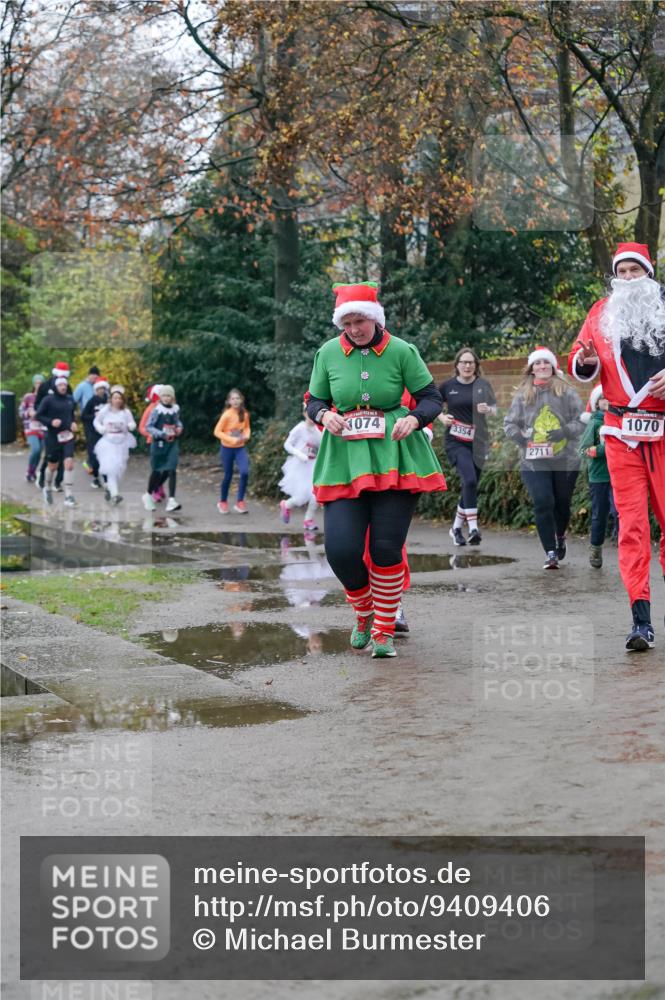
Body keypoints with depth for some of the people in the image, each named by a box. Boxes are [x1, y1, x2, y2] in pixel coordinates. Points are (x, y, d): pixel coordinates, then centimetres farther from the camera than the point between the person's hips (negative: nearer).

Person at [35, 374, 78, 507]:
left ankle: (68, 496, -9)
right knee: (52, 466, 12)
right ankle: (48, 488, 41)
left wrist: (73, 423, 3)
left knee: (69, 464, -11)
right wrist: (51, 421, -21)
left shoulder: (70, 399, 5)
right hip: (53, 436, -2)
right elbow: (38, 416, -7)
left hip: (68, 436, 3)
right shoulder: (48, 400, -8)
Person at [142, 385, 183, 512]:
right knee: (157, 470, 7)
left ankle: (172, 499, -3)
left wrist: (179, 427, 0)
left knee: (170, 470, -7)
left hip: (172, 442, 3)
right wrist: (162, 434, -21)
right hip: (159, 443, -3)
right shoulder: (157, 410, -11)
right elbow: (148, 427, -11)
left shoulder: (176, 409, 3)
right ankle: (149, 495, 28)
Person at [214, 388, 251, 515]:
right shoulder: (227, 414, -16)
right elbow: (217, 431, -15)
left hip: (241, 448, 3)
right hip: (227, 448, -3)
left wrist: (246, 436, -8)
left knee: (244, 472, -16)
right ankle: (223, 502, 29)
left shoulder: (245, 414, -3)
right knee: (228, 475, 6)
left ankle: (240, 502, -3)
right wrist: (232, 439, -22)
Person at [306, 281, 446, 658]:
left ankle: (384, 631, 13)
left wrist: (413, 419, -17)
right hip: (345, 459, 2)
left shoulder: (402, 351, -3)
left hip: (394, 456, -2)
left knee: (387, 548, -5)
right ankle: (364, 613, 22)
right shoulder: (329, 353, 4)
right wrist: (325, 415, -9)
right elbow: (314, 401, 14)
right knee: (341, 549, -8)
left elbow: (431, 397, 3)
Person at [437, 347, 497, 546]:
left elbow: (496, 409, -1)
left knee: (471, 486, 9)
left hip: (478, 442, 3)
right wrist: (441, 417, -2)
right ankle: (473, 528, -22)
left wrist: (488, 409, -23)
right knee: (470, 480, -22)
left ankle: (457, 528, 28)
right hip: (456, 441, -3)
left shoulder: (483, 385, 3)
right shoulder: (448, 386, 2)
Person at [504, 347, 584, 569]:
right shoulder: (522, 395, 3)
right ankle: (551, 553, -8)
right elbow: (509, 423, 7)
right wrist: (523, 440, -10)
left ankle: (560, 537, 43)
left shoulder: (567, 393, -1)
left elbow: (581, 421, -2)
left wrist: (564, 431, -19)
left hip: (565, 459, 0)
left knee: (562, 503, 12)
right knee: (542, 503, -13)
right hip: (533, 461, 0)